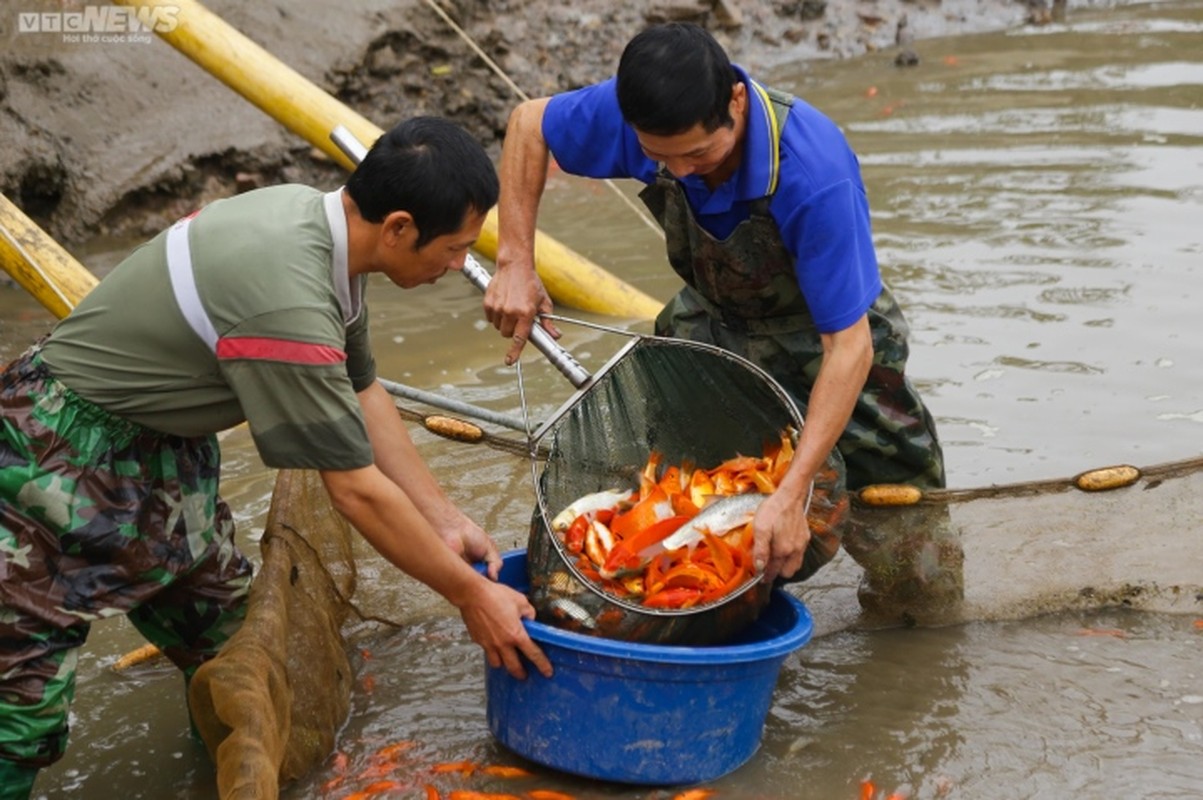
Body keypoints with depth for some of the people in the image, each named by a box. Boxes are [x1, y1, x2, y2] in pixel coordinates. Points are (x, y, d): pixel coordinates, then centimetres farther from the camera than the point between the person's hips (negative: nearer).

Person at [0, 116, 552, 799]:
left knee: (220, 622, 14)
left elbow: (363, 393, 6)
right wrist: (471, 596, -13)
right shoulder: (287, 303, -35)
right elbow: (357, 489, -25)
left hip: (162, 438, 9)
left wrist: (447, 522, 6)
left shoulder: (317, 216, -7)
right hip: (62, 455, -9)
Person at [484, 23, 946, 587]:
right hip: (713, 321, 4)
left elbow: (849, 346, -37)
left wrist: (790, 495, -43)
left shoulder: (816, 176, -41)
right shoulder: (642, 113, -28)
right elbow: (528, 123, -7)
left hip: (824, 333, -4)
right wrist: (515, 265, -16)